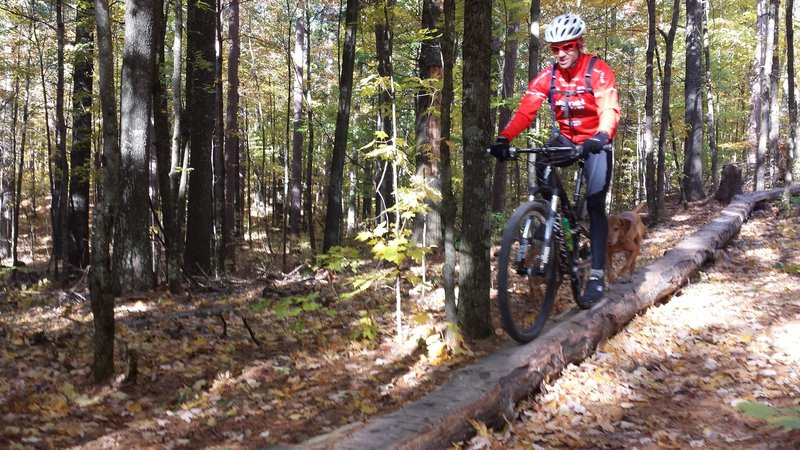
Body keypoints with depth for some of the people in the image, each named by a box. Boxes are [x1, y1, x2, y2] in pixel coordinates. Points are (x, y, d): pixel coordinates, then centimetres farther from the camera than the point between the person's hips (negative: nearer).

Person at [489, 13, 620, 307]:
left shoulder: (598, 72, -19)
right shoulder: (547, 77, -9)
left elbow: (610, 109, -32)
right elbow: (526, 111, -20)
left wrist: (601, 136, -54)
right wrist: (504, 139, -37)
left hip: (595, 143, -4)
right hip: (564, 139, 4)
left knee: (595, 205, -13)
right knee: (540, 165, -26)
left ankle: (597, 275, -12)